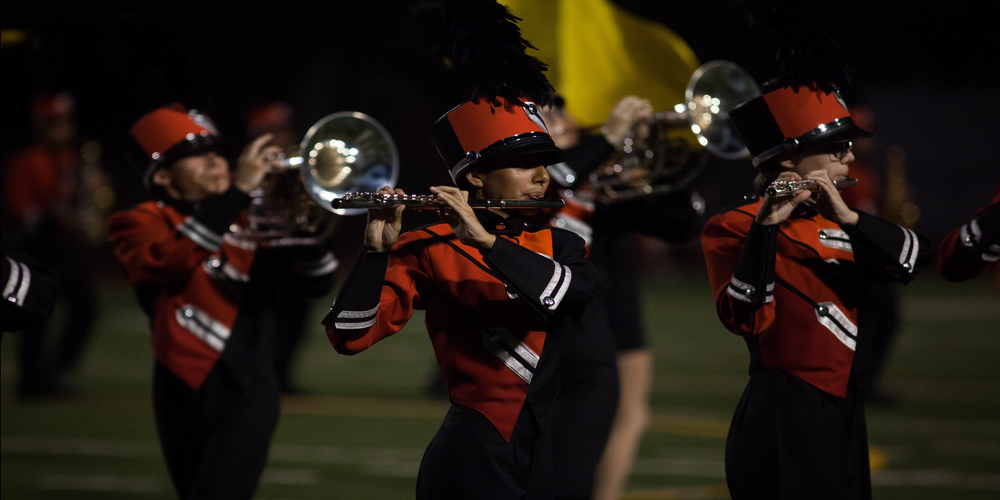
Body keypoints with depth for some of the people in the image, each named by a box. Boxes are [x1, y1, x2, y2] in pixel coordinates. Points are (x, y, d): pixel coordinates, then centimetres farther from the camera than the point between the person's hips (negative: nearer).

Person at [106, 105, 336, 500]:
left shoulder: (250, 221, 11)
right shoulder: (138, 224, 1)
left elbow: (316, 284, 5)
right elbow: (172, 260, -22)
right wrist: (238, 190, -24)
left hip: (246, 392, 0)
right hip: (184, 391, 0)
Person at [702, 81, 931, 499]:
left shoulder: (832, 223, 14)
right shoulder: (734, 226, -8)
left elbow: (912, 257, -2)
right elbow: (745, 318, -24)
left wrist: (847, 217, -17)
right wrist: (765, 226, -32)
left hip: (843, 415, 8)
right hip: (783, 424, -8)